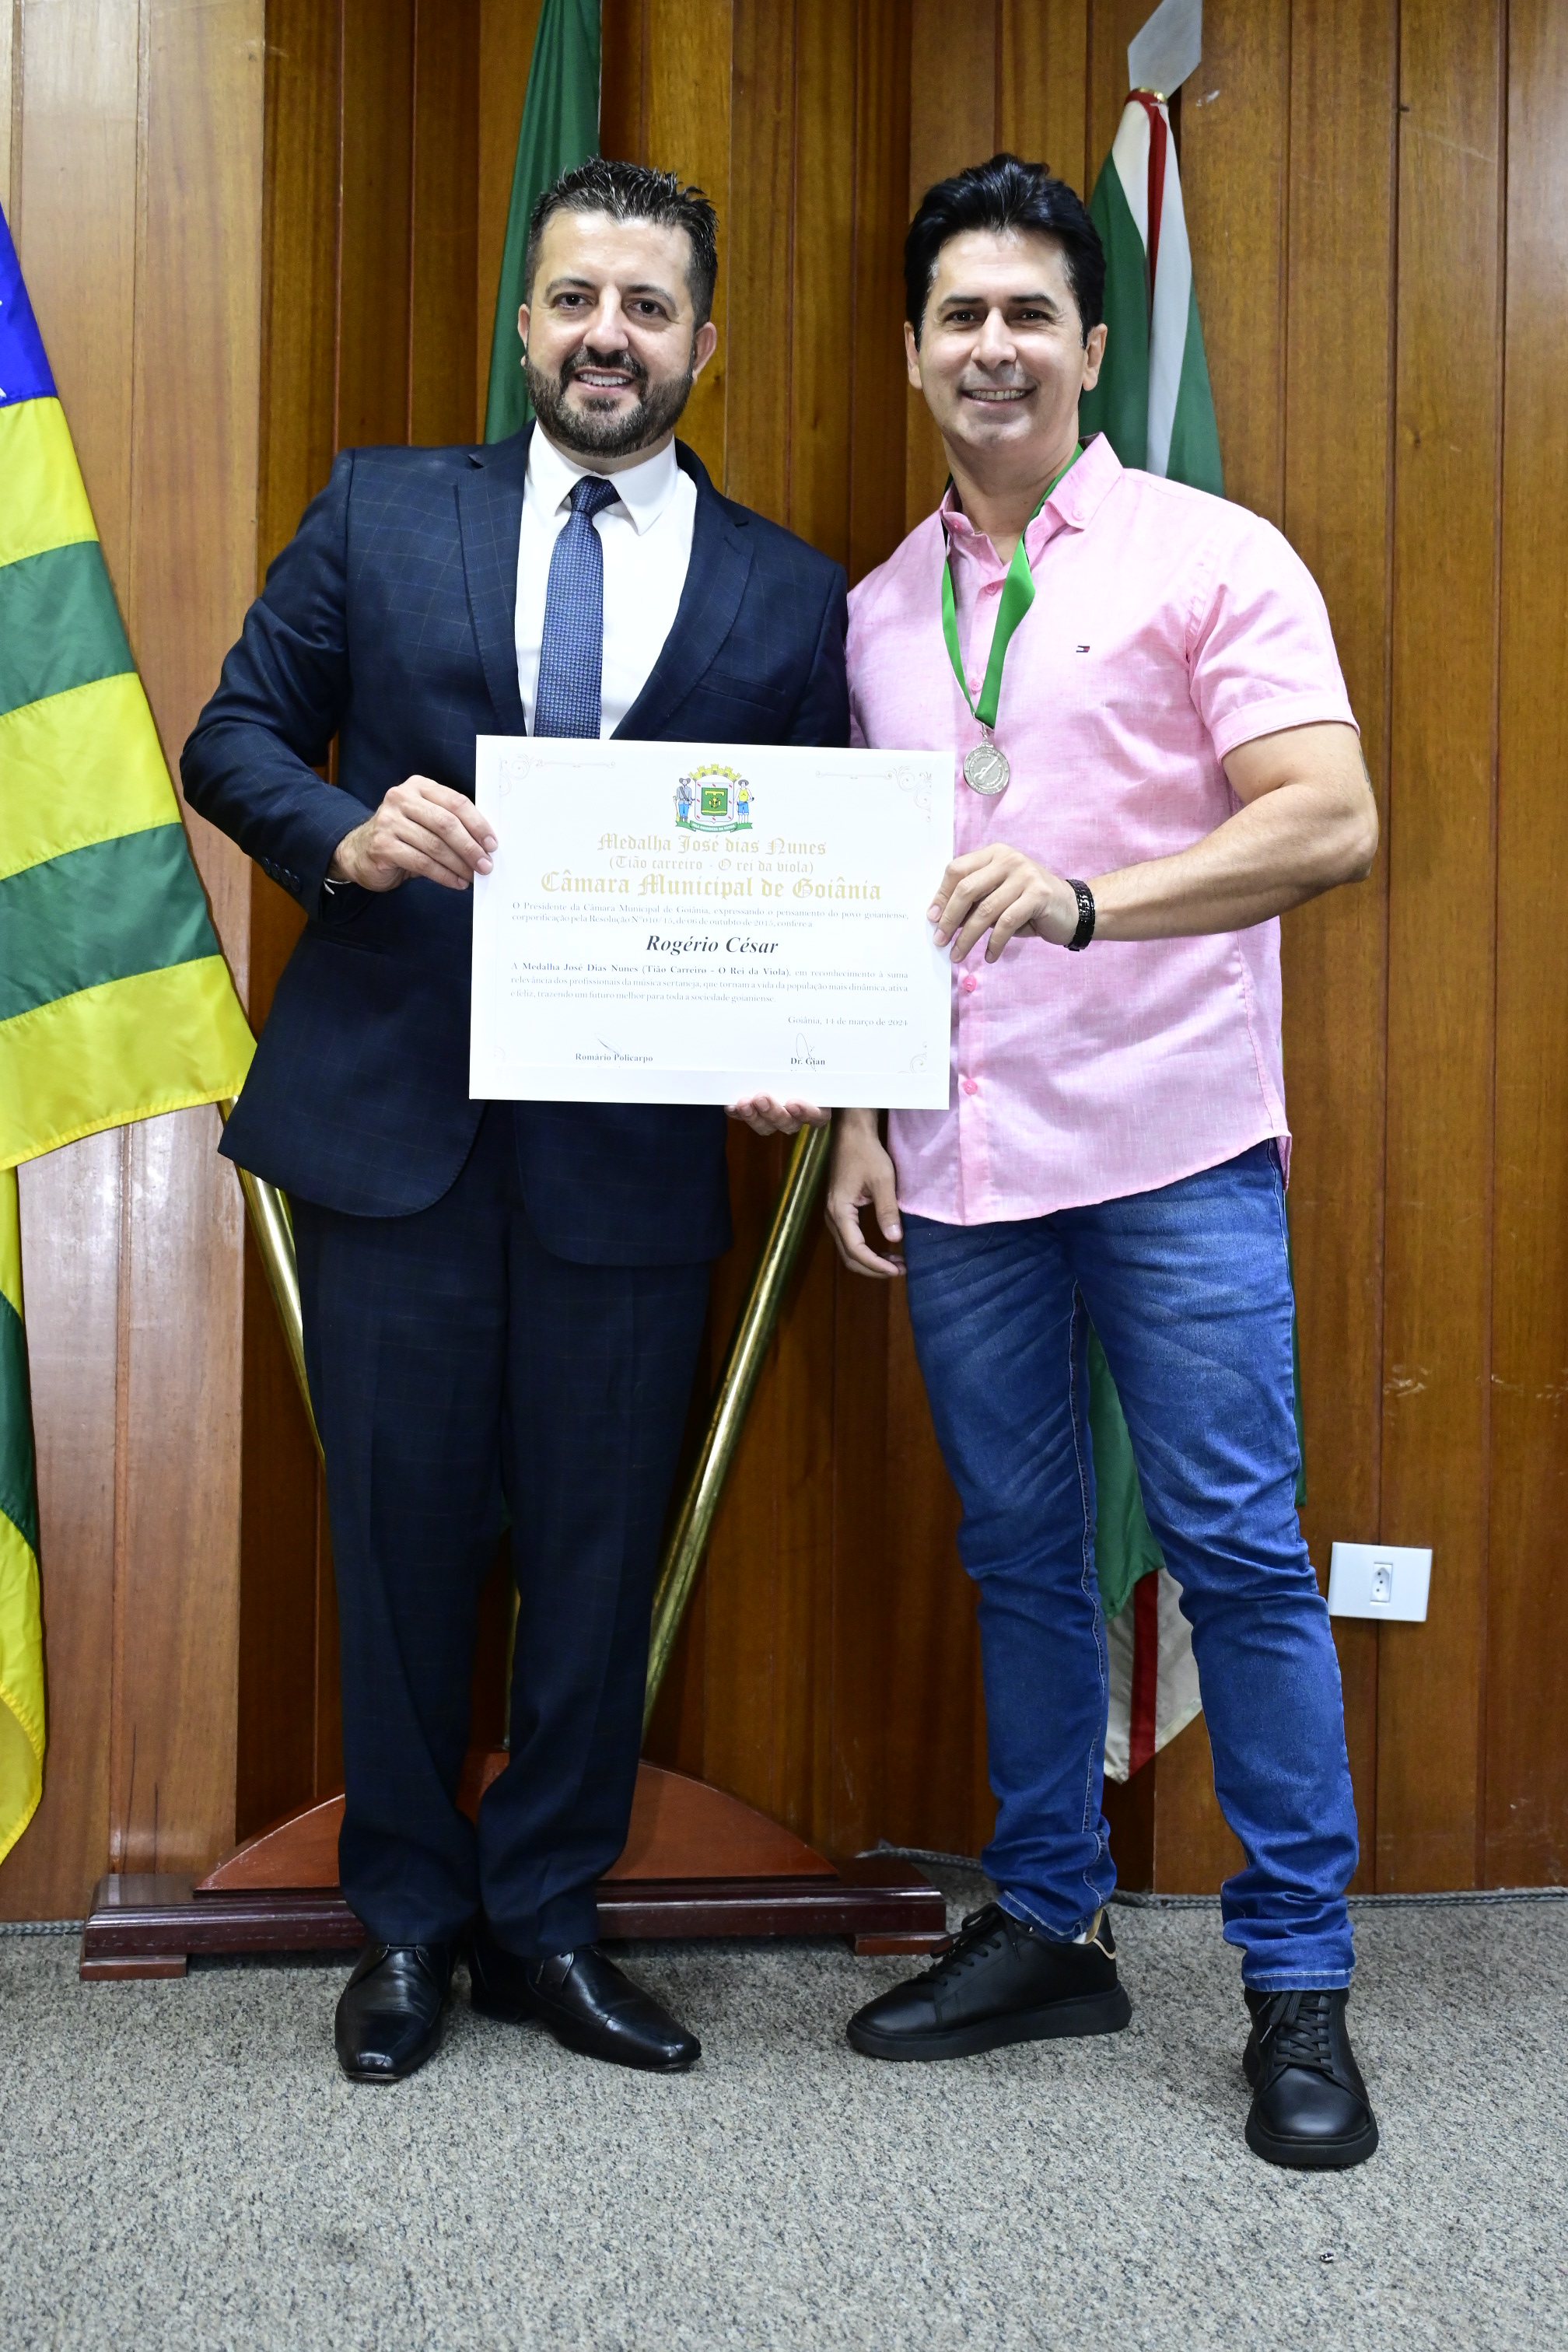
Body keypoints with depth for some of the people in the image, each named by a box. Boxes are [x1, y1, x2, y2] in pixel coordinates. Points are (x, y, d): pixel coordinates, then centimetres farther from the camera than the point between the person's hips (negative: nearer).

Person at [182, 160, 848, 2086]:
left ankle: (543, 1917, 28)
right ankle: (405, 1917, 29)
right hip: (391, 1122, 0)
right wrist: (345, 828, -13)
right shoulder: (380, 511, 8)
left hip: (631, 1148, 0)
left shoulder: (786, 595, 7)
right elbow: (236, 733, 8)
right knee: (403, 1533, 10)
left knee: (597, 1548, 9)